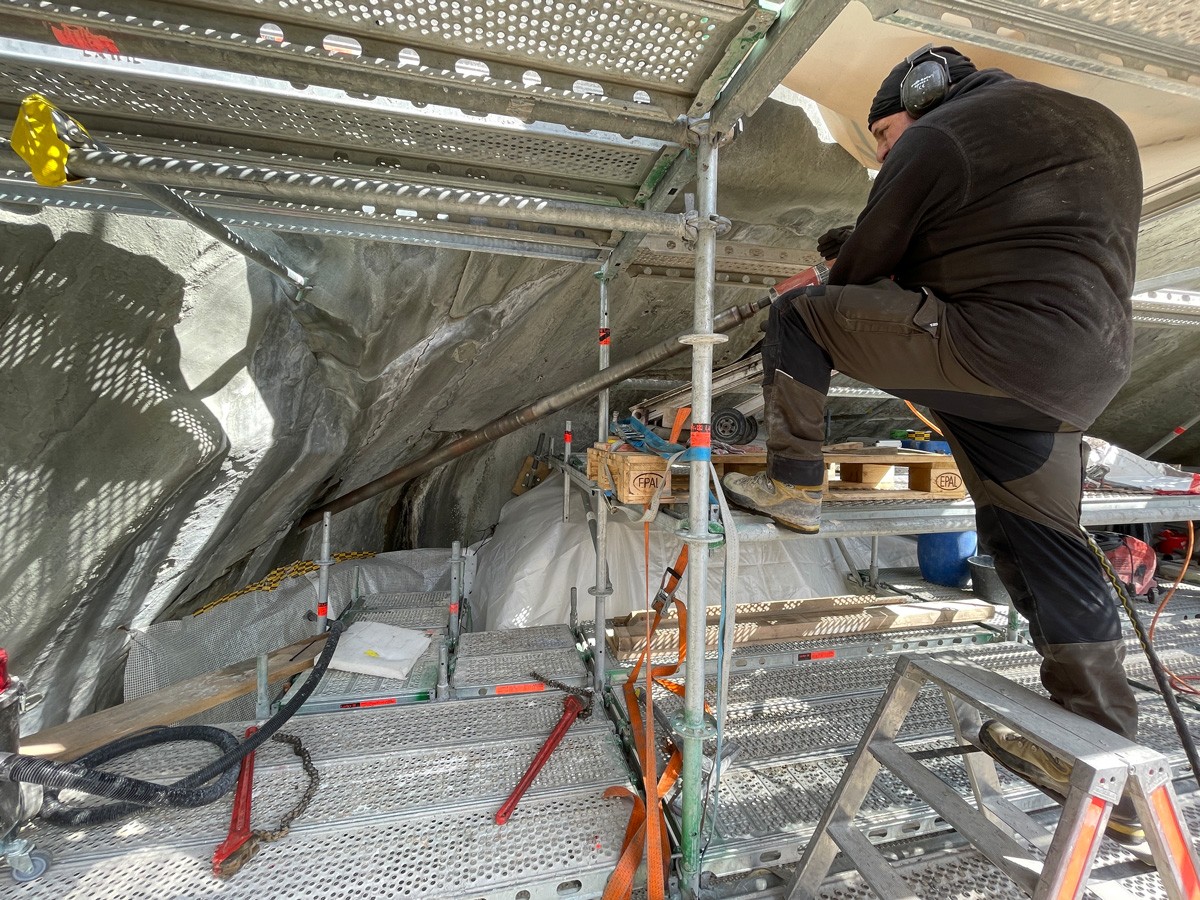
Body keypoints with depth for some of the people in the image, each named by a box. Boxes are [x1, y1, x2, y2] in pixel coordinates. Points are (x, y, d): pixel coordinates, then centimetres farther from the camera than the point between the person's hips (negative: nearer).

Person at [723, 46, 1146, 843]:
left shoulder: (936, 138, 2)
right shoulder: (1096, 125, 29)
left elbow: (858, 271, 2)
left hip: (993, 344, -8)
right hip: (1082, 378, 9)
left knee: (799, 315, 1)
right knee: (1039, 544, 13)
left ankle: (794, 486, 0)